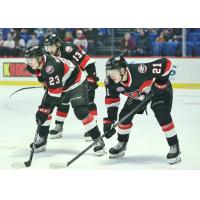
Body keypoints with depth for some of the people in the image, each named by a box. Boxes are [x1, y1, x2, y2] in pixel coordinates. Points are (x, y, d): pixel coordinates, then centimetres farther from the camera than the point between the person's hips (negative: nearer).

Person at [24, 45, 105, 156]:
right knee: (43, 110, 1)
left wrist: (44, 110, -33)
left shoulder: (50, 66, -34)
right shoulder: (41, 64, -6)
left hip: (76, 83, -9)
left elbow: (55, 91, -35)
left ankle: (98, 141, -12)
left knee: (81, 112, -21)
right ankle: (41, 139, 12)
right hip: (59, 85, 9)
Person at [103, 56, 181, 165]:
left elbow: (166, 63, -38)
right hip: (137, 94, 6)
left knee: (162, 116, -22)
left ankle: (174, 147, -11)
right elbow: (111, 100, -9)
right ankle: (121, 144, 23)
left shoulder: (139, 71, -43)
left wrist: (161, 83, -31)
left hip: (159, 89, -6)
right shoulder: (111, 82, -23)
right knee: (124, 116, 1)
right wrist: (109, 120, -16)